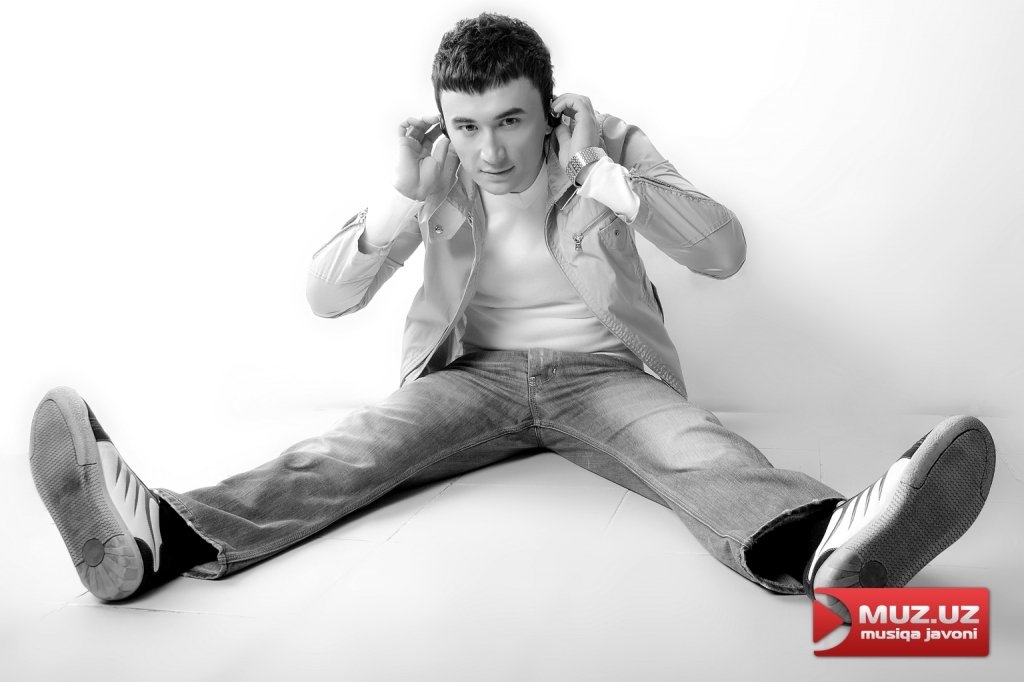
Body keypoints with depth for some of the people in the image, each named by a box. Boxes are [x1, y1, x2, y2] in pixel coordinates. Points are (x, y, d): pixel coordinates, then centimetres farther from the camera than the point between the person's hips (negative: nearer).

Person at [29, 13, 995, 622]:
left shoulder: (609, 143, -2)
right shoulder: (438, 173, 1)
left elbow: (724, 253, -12)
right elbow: (325, 297, -5)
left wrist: (608, 179, -24)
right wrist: (405, 197, -21)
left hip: (599, 373, -1)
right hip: (475, 375, 2)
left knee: (695, 447, -33)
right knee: (355, 446, -26)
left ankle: (828, 545, -64)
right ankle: (165, 536, -48)